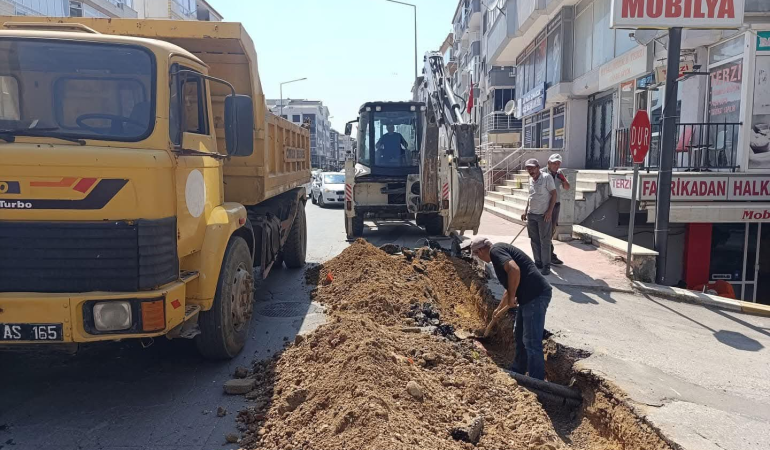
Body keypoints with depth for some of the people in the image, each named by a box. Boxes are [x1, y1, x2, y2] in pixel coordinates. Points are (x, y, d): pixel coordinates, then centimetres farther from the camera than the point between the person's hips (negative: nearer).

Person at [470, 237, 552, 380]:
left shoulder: (495, 250, -6)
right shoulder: (501, 251, 23)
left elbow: (514, 270, -25)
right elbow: (510, 287, 34)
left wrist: (511, 297, -14)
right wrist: (499, 309, 42)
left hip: (535, 295, -10)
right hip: (531, 295, 10)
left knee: (531, 342, -4)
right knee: (519, 335, 23)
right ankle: (518, 372, 38)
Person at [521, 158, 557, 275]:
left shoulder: (547, 178, -10)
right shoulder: (530, 180, 11)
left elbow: (554, 194, -10)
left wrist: (550, 211, -16)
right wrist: (525, 211, 16)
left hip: (543, 215, -7)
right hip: (531, 214, 7)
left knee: (545, 241, -2)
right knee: (534, 240, 10)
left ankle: (546, 266, 4)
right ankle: (538, 263, 20)